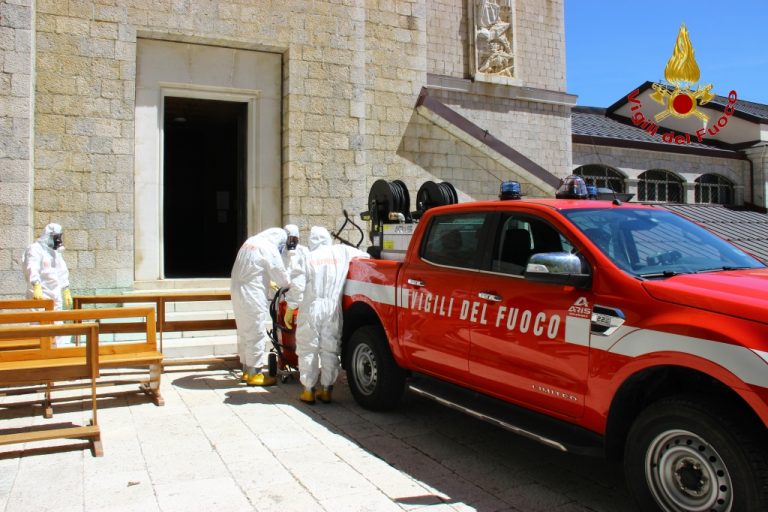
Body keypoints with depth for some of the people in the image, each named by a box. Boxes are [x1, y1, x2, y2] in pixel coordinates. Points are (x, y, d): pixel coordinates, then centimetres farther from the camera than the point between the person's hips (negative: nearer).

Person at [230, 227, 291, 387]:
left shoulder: (250, 242, 14)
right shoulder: (269, 248, -13)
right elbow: (280, 274, -9)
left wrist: (269, 282, 24)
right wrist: (287, 284, 11)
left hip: (238, 292, 9)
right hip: (253, 296, -9)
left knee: (245, 334, 16)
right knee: (256, 335, -1)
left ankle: (246, 370, 24)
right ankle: (254, 374, 5)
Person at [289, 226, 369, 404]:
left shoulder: (307, 259, -2)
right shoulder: (342, 252, 3)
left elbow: (297, 286, -7)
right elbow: (364, 257, 10)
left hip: (311, 308, -2)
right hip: (333, 308, 2)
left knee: (308, 349, 8)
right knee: (330, 349, 11)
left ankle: (308, 390, 11)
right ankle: (327, 389, 16)